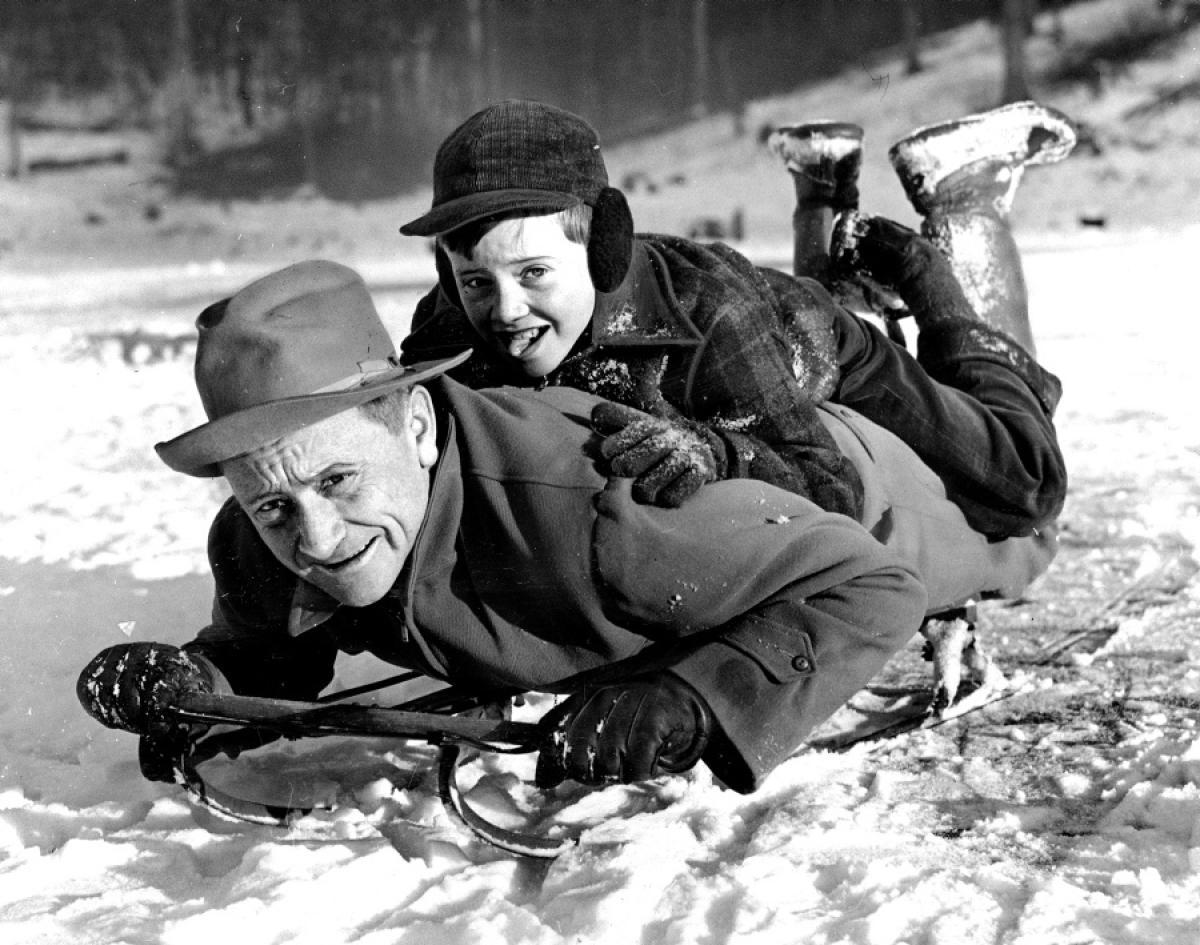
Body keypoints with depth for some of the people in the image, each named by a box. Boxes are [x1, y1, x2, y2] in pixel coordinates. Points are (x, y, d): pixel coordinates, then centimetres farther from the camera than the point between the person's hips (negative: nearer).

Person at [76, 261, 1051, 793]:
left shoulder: (587, 501, -52)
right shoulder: (257, 551, -33)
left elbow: (868, 585, -46)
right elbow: (270, 654, -9)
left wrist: (691, 707, -58)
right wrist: (193, 683, -32)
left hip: (821, 484, -4)